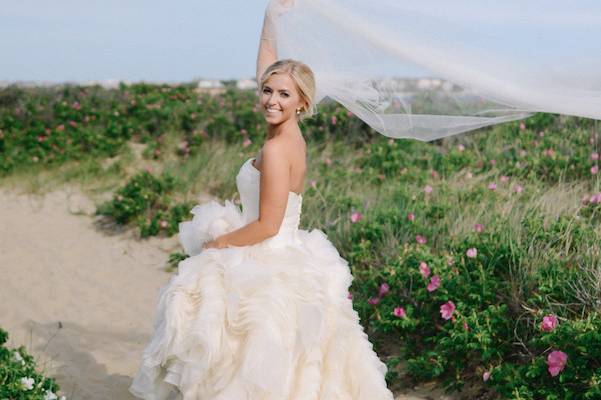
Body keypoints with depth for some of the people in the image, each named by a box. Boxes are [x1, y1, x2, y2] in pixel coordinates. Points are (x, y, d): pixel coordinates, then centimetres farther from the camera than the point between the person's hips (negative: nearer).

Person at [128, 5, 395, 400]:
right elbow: (267, 63, 17)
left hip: (266, 273, -9)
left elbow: (267, 226, -20)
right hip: (287, 262, 9)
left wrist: (216, 243, -7)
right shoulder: (291, 135, 4)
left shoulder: (276, 149, -20)